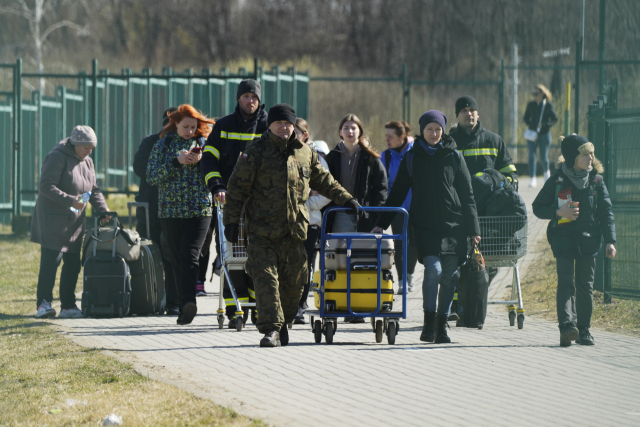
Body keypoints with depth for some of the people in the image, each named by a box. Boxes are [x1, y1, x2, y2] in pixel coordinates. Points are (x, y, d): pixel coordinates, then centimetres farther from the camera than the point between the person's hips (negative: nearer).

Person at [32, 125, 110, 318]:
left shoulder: (87, 162, 14)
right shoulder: (57, 158, -12)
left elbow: (94, 189, 17)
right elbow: (46, 186, -19)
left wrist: (103, 209, -1)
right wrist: (70, 201, -26)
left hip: (75, 222, 8)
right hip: (53, 221, -8)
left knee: (73, 263, 6)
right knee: (50, 261, -14)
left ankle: (68, 306, 10)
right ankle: (43, 304, -15)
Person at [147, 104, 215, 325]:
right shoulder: (163, 145, 7)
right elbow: (151, 176, -2)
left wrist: (201, 161, -10)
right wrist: (177, 161, -12)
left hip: (200, 209, -1)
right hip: (171, 211, 1)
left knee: (190, 256, -15)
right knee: (178, 259, 3)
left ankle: (188, 301, -22)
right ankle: (185, 306, 9)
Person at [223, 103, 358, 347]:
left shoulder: (305, 154, 12)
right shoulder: (255, 153, -1)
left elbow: (323, 181, 26)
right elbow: (237, 188, -1)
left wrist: (345, 199, 25)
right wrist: (231, 220, -5)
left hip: (295, 231, 4)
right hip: (263, 231, -4)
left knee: (294, 282, 8)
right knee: (266, 278, -12)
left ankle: (282, 324, 26)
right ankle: (271, 329, -14)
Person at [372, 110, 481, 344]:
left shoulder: (453, 156, 7)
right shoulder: (412, 158, 7)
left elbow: (467, 194, 9)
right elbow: (397, 193, 11)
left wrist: (473, 228, 5)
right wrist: (382, 223, 6)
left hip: (453, 225, 1)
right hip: (425, 226, -1)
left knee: (449, 275, 2)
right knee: (433, 269, -18)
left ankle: (442, 324, 12)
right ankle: (429, 323, -12)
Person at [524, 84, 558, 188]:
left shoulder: (548, 105, -3)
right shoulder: (531, 105, 5)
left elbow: (555, 119, 0)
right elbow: (526, 118, 14)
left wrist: (546, 125, -15)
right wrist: (530, 125, -3)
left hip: (544, 134, -2)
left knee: (543, 157, 3)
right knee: (532, 156, -9)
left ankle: (546, 171, 35)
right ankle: (533, 179, -9)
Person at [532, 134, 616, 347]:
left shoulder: (596, 181, 4)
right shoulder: (557, 181, -3)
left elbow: (606, 212, 8)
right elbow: (538, 207, 4)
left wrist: (610, 241, 0)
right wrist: (558, 212, -14)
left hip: (588, 240, 3)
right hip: (563, 237, -3)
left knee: (585, 286, 6)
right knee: (566, 282, -15)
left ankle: (583, 330, 15)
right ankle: (567, 326, -27)